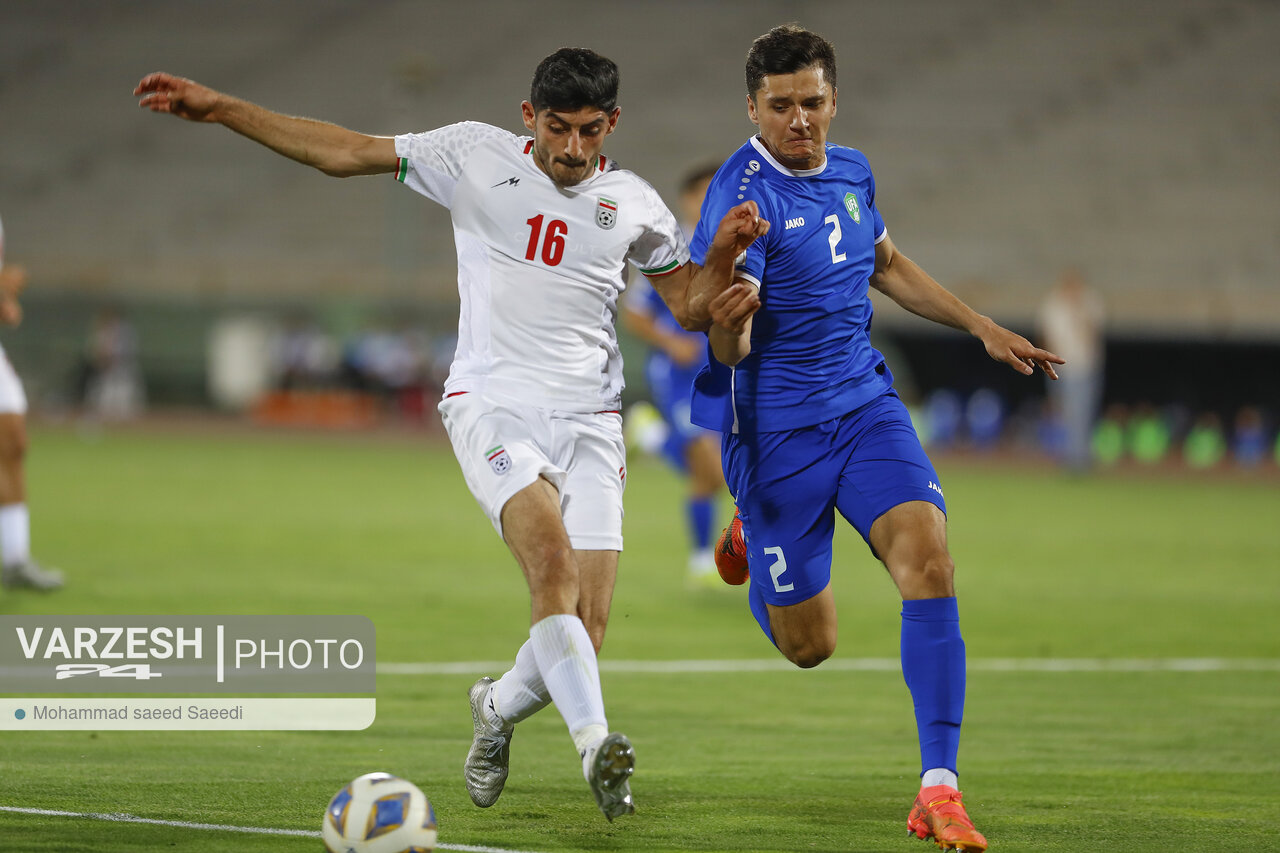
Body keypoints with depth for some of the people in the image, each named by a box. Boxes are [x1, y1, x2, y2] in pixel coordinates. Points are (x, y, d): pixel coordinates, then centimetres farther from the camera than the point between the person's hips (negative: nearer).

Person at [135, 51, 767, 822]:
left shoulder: (634, 204, 9)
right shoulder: (476, 157, 3)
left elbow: (692, 307, 18)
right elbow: (342, 153, 4)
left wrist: (724, 255, -3)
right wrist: (219, 108, 1)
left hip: (589, 423, 3)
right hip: (492, 405, -3)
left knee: (586, 629, -6)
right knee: (552, 558, -29)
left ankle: (499, 708, 26)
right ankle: (596, 744, -35)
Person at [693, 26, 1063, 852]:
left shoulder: (851, 172, 4)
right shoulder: (743, 196, -18)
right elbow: (729, 349, -27)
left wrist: (982, 327, 24)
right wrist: (729, 318, -50)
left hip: (866, 409, 5)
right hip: (776, 429, -5)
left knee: (927, 556, -21)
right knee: (809, 645, 6)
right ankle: (754, 534, 43)